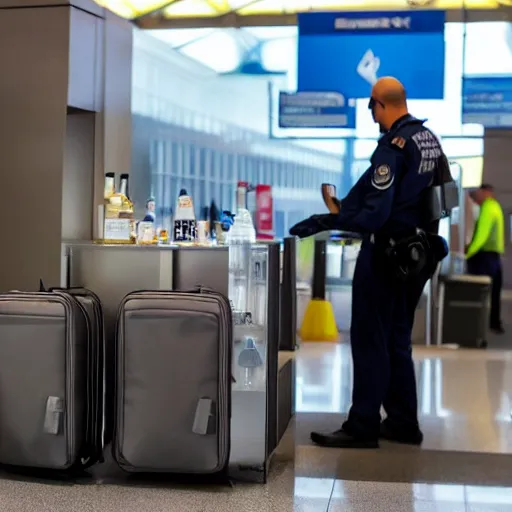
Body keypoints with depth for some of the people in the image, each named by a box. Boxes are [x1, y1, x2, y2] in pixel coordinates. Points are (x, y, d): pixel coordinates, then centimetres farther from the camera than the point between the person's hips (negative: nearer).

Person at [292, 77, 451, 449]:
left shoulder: (394, 144, -18)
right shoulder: (430, 139, 9)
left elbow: (374, 213, -25)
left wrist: (325, 222, -22)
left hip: (387, 253, -9)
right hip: (419, 251, 9)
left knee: (369, 340, -2)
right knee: (398, 340, 16)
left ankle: (363, 426, 2)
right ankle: (403, 423, 20)